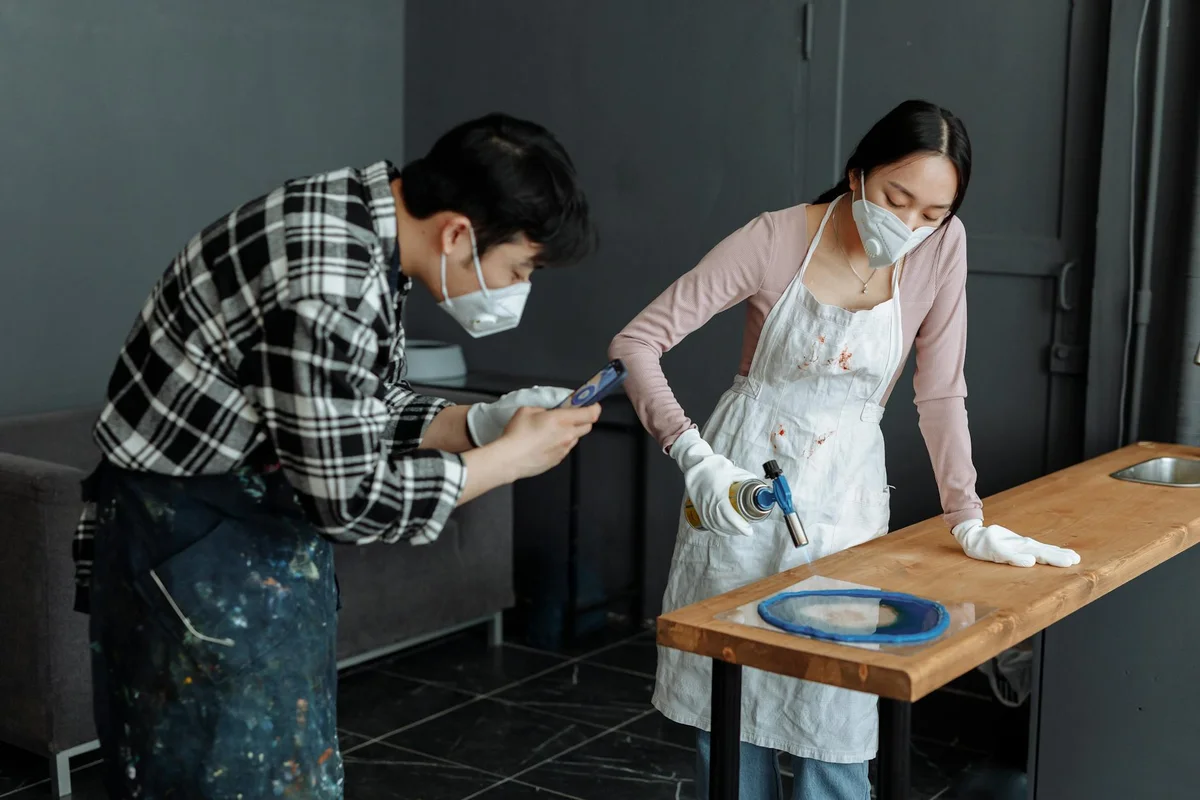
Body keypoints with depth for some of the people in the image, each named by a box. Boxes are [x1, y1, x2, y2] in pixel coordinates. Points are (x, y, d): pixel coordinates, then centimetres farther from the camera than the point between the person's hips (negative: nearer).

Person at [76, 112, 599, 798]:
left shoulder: (374, 213, -1)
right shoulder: (323, 293, -31)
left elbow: (366, 407, 11)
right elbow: (347, 501, -23)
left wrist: (476, 424, -3)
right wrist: (508, 458, -15)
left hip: (268, 540, 9)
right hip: (195, 552, -9)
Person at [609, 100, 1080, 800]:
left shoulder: (941, 247, -7)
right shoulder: (778, 238, -14)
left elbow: (941, 392, 0)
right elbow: (637, 342, -16)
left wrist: (969, 521, -2)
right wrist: (696, 460, -27)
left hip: (846, 498, 1)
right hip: (740, 487, -1)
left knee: (836, 724, -1)